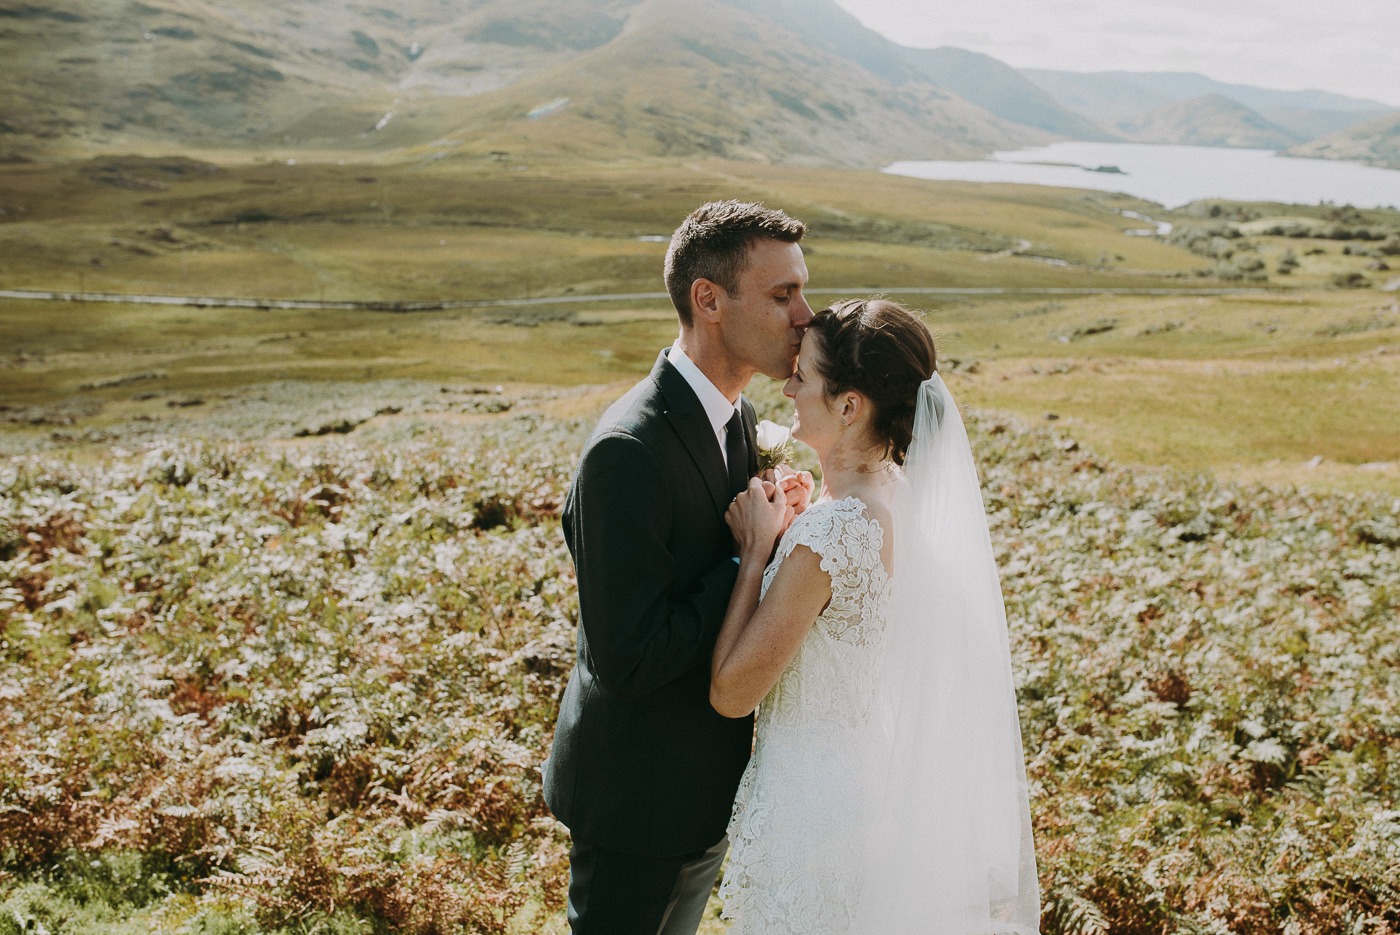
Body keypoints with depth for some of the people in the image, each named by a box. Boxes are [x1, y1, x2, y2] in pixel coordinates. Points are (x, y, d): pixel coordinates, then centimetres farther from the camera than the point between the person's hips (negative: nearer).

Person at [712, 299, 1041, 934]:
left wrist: (756, 551, -17)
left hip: (821, 805, -8)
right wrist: (788, 533, 4)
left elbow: (730, 693, -21)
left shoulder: (828, 535, -30)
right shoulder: (915, 496, -4)